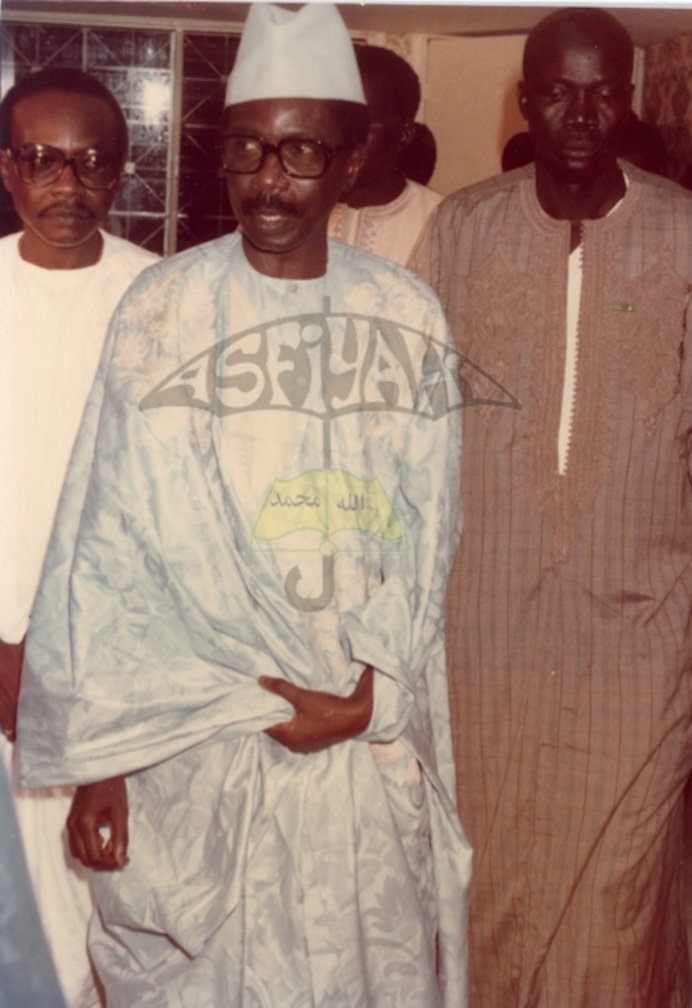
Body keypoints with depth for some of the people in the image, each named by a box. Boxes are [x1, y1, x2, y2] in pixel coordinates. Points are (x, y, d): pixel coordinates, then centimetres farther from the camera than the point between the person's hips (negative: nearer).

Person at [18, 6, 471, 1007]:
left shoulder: (408, 316, 1)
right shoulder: (162, 311, -6)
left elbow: (427, 537, 3)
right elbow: (108, 547, -5)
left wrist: (372, 697, -9)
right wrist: (98, 754, -6)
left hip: (370, 735, 2)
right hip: (193, 730, -2)